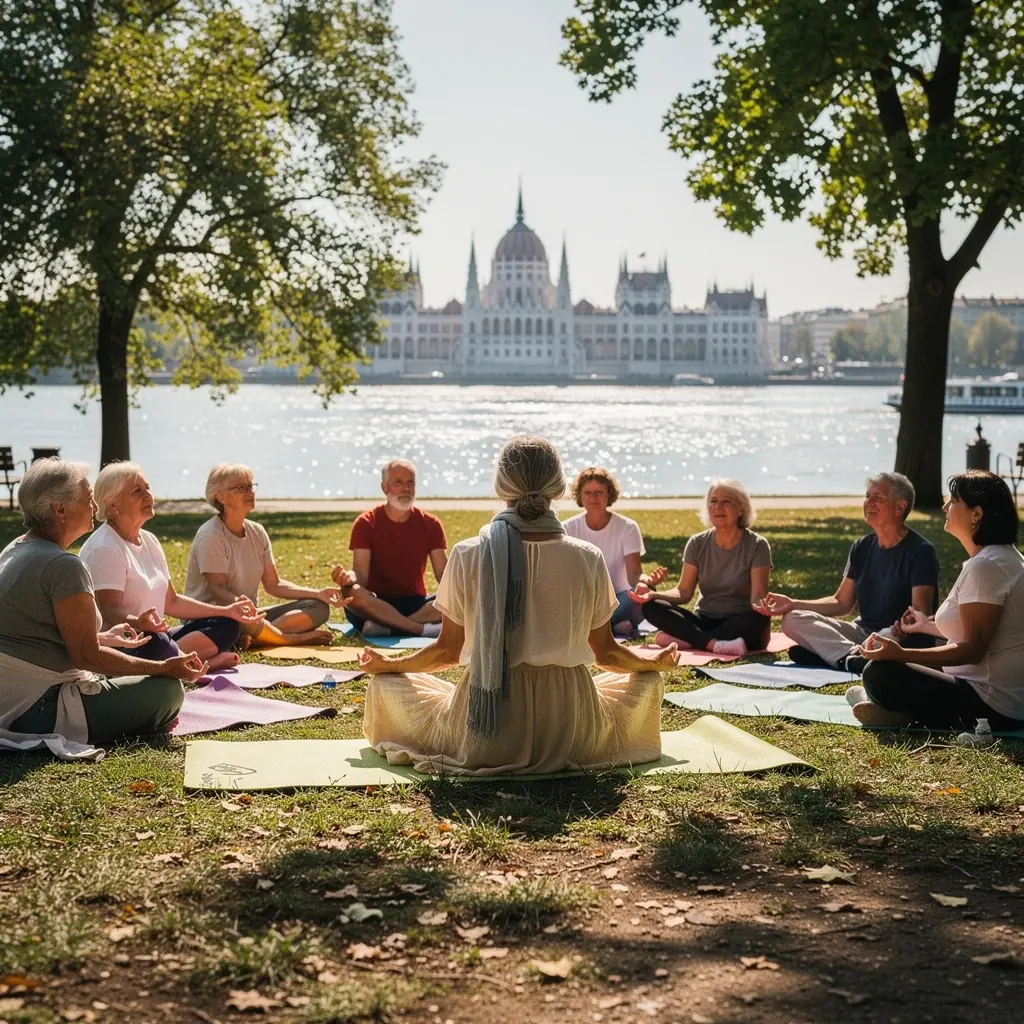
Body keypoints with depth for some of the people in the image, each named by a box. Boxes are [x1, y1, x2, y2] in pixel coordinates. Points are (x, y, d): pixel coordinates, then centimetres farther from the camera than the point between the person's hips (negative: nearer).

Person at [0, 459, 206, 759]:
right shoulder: (64, 565, -20)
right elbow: (86, 655, -20)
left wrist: (106, 637, 31)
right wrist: (164, 668, -14)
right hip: (36, 710, -10)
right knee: (168, 689, -10)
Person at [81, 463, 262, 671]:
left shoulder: (149, 541, 14)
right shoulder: (104, 548, -14)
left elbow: (170, 602, 18)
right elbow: (109, 612, -24)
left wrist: (227, 611, 13)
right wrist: (138, 623, -46)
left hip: (155, 637, 10)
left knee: (226, 625, 4)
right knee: (155, 643, -40)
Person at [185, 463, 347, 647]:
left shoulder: (257, 532, 9)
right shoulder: (211, 536, -13)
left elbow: (273, 584, 9)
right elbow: (217, 589, -21)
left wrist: (318, 593, -3)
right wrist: (238, 602, -44)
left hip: (249, 615, 8)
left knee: (318, 607, -6)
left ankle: (252, 638, -27)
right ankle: (294, 638, -21)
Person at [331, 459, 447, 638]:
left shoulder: (430, 524, 6)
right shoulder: (366, 523, -1)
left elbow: (443, 574, 0)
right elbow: (361, 575, -11)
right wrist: (349, 577, -36)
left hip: (416, 605, 2)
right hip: (377, 605, -2)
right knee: (352, 593, -36)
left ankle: (385, 628, -33)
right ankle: (423, 629, -36)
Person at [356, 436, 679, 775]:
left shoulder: (467, 555, -7)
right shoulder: (588, 559, -5)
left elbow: (447, 651, 2)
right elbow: (606, 652, 7)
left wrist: (387, 664, 22)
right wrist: (654, 661, 29)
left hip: (485, 732, -1)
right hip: (569, 736, 1)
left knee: (385, 687, 22)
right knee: (647, 681, 30)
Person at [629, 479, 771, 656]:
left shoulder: (757, 545, -6)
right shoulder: (698, 544, 4)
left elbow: (758, 596, -14)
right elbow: (684, 592, 1)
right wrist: (652, 594, -19)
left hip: (739, 624, -3)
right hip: (704, 620, 3)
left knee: (758, 617, -38)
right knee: (651, 607, -21)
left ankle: (683, 638, -34)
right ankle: (713, 644, -38)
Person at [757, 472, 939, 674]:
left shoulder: (920, 551, -7)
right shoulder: (862, 547, 14)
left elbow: (921, 613, -15)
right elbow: (842, 602, 16)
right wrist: (793, 604, 3)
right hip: (863, 632, 8)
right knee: (793, 619, -14)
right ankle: (853, 656, -35)